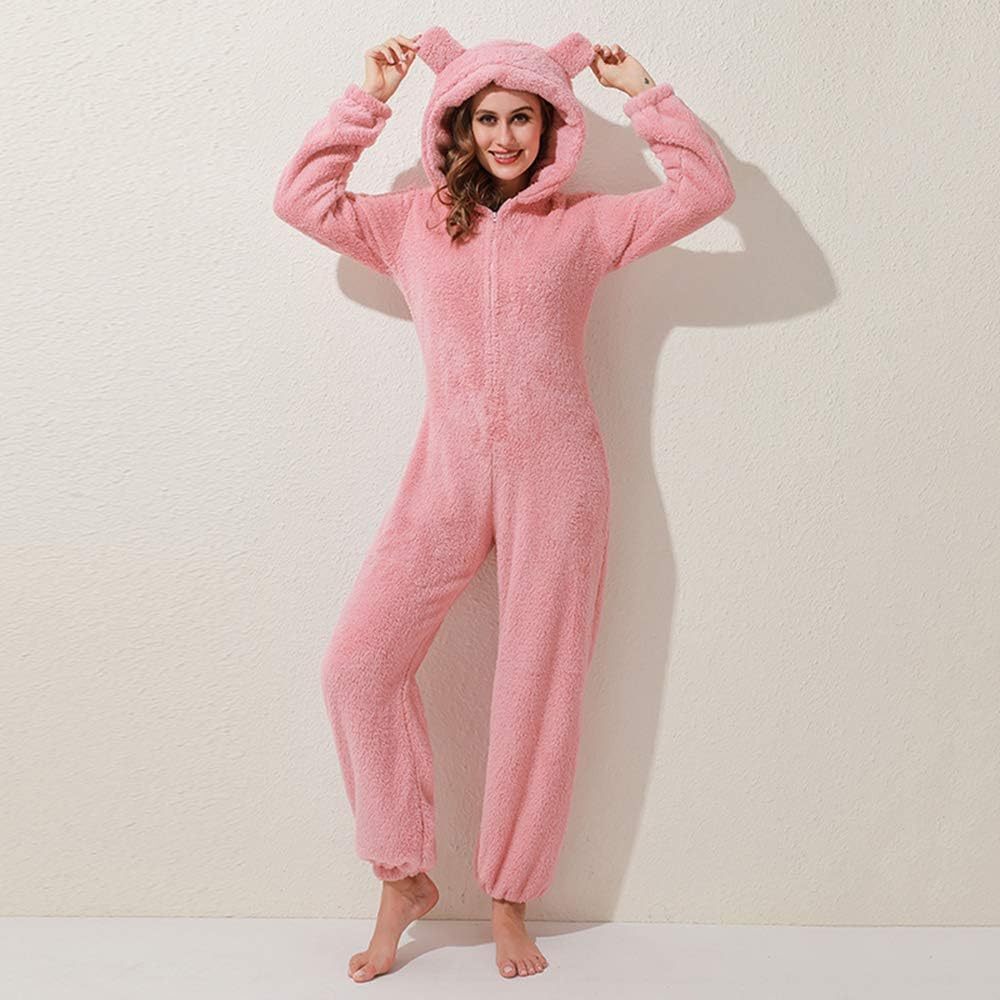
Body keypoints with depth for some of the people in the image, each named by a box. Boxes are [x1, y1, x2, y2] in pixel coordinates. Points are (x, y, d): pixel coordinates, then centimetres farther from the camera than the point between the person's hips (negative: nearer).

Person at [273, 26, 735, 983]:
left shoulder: (583, 223, 7)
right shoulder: (413, 221, 11)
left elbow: (706, 189, 3)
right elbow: (300, 197, 10)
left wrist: (640, 92, 2)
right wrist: (367, 99, 7)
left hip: (555, 474, -1)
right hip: (447, 472, 2)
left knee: (538, 689, 3)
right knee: (358, 664, -9)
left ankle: (508, 899, 22)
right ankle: (403, 877, 11)